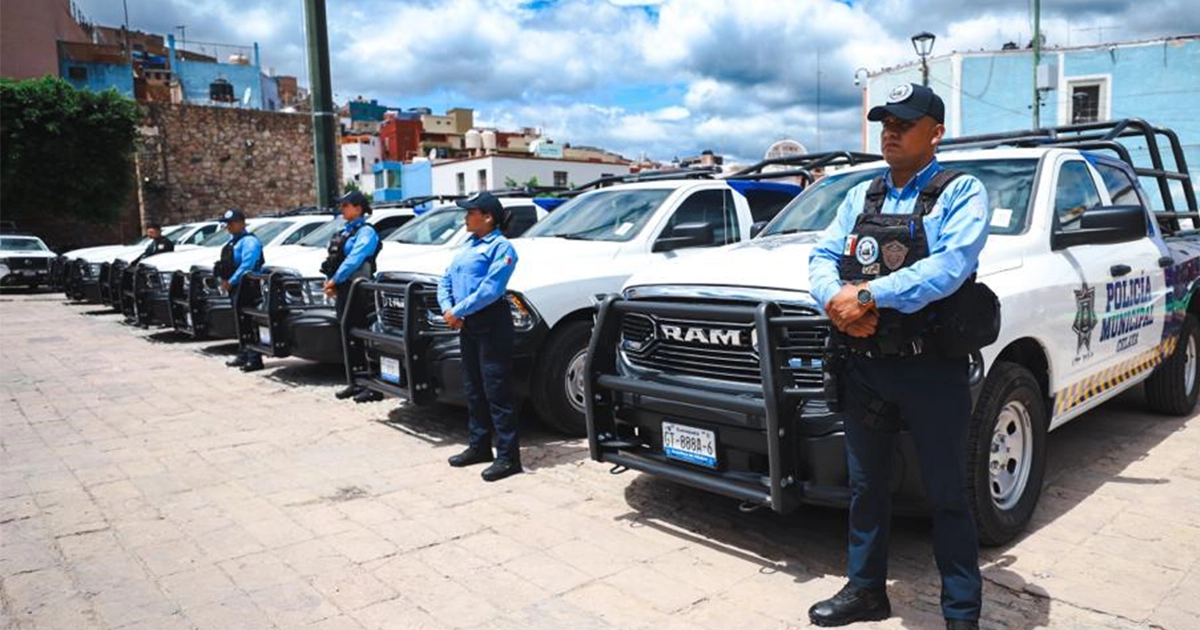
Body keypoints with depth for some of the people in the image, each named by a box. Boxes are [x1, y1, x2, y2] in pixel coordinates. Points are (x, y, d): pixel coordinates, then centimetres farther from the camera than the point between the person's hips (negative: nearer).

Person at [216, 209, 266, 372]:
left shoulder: (249, 241, -11)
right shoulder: (233, 241, 20)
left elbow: (246, 265, -20)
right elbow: (225, 262, 25)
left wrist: (231, 281, -18)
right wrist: (223, 278, 8)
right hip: (235, 287, 10)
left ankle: (254, 359, -11)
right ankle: (243, 355, 25)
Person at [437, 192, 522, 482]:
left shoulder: (500, 246, -9)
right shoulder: (467, 245, 17)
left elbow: (490, 290, -20)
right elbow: (446, 280, 16)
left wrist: (458, 311, -17)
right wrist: (447, 309, -2)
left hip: (492, 324, -9)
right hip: (467, 325, 9)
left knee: (497, 392, -8)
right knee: (473, 389, 15)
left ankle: (508, 456, -4)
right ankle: (479, 445, 27)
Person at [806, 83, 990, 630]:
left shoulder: (961, 192, -3)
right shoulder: (861, 196, 14)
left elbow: (951, 266, -20)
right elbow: (822, 257, 6)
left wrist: (869, 295, -23)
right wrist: (835, 299, -16)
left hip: (931, 369, -5)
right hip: (864, 366, 6)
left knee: (947, 495, 7)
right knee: (865, 487, 17)